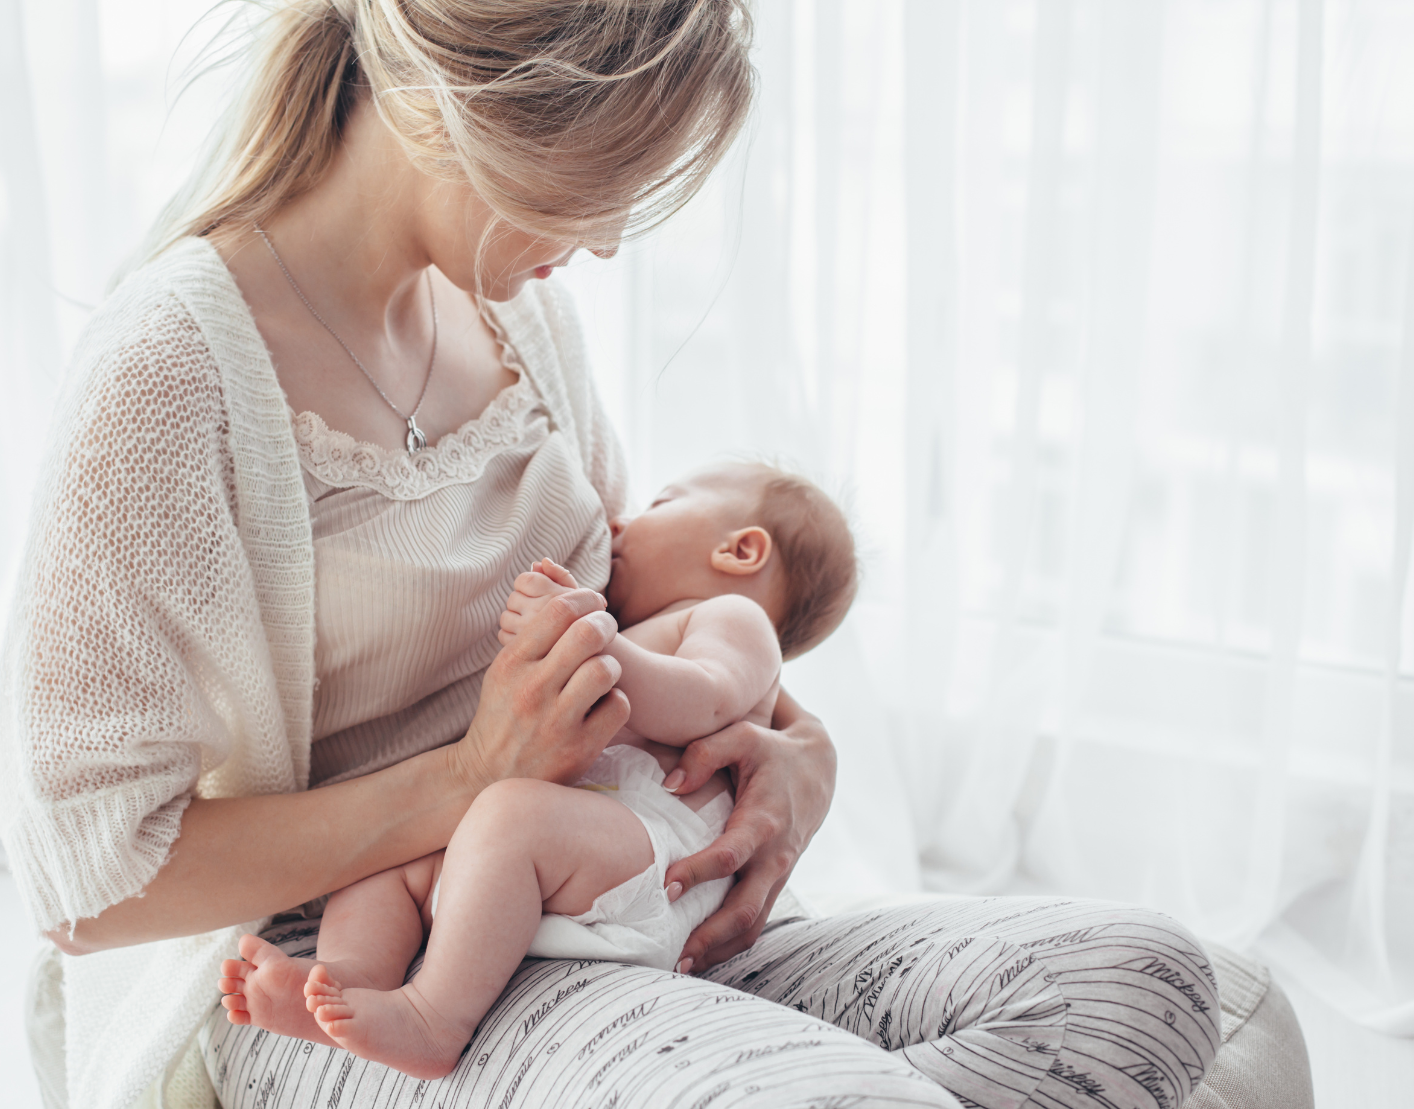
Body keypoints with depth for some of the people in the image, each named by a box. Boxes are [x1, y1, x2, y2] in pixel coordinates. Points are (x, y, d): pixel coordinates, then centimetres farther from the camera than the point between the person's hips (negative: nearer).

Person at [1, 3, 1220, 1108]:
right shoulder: (174, 364, -15)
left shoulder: (519, 307, 8)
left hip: (590, 934, 8)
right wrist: (471, 780, -20)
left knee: (1138, 970, -11)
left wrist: (799, 745, 0)